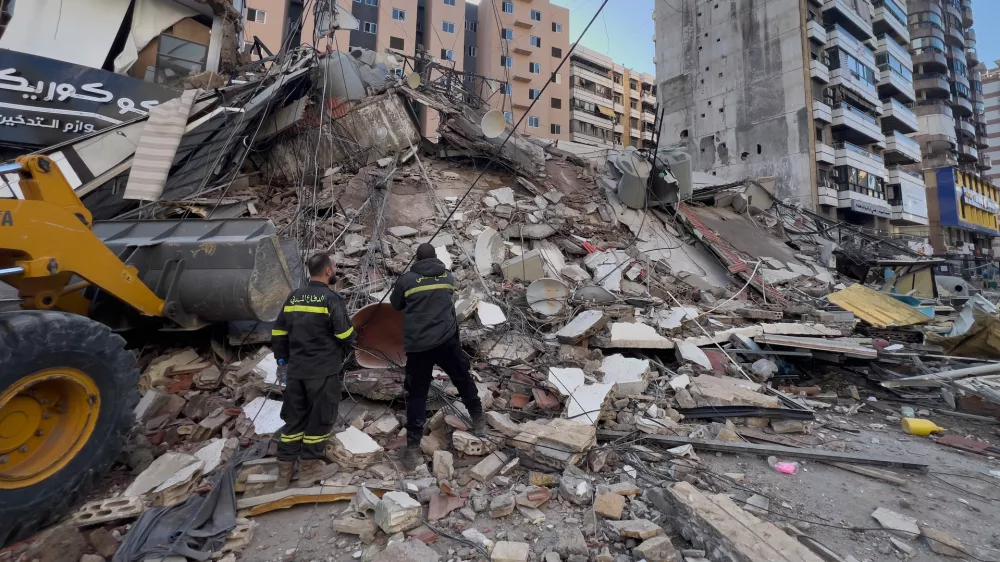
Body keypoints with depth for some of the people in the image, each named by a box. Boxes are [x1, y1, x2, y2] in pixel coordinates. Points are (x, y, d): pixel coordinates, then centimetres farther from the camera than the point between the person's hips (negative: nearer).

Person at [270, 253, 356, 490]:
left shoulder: (294, 297, 6)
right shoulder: (331, 299, -14)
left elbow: (278, 332, 11)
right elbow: (345, 334, -16)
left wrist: (282, 357, 23)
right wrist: (345, 349, 7)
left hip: (296, 369, 6)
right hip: (324, 370, -6)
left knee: (293, 418, 15)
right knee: (320, 417, 8)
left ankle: (284, 472, 24)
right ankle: (309, 468, 19)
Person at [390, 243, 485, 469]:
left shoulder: (407, 279, -1)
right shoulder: (448, 276, 6)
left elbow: (395, 304, 12)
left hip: (417, 344, -1)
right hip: (446, 340, 2)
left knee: (417, 394, 6)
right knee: (463, 380, 21)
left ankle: (413, 447, 6)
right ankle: (478, 420, 35)